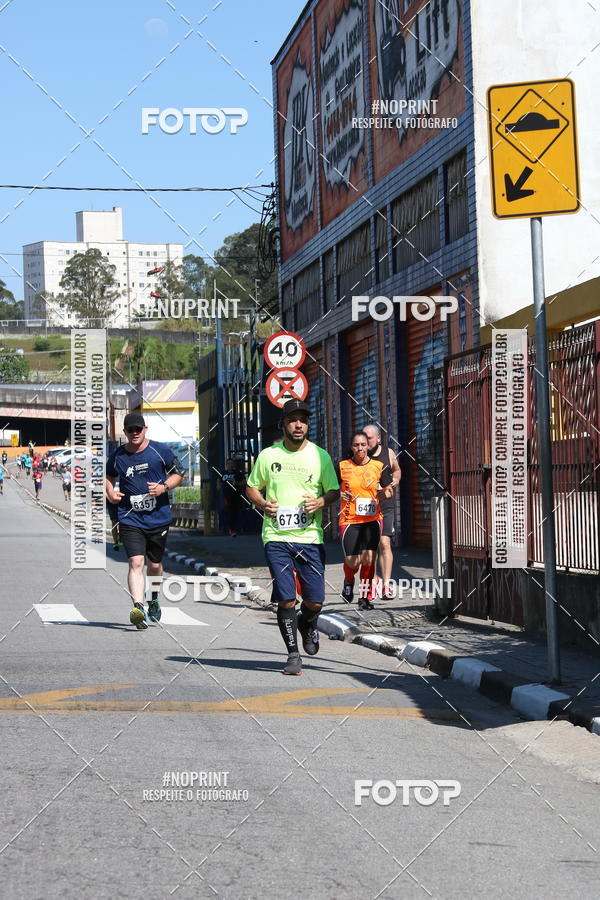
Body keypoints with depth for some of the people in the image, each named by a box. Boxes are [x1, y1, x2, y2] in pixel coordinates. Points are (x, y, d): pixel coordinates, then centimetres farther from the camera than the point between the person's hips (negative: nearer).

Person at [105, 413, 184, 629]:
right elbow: (108, 476, 22)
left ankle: (154, 601, 40)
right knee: (136, 562, -18)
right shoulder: (118, 456, 3)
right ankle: (138, 607, -29)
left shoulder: (160, 451, -2)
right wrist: (110, 492, 2)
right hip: (130, 519, -1)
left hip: (158, 518, 1)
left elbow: (178, 473, 7)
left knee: (154, 565, 14)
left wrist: (164, 486, -11)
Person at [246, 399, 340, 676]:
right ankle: (293, 655, 6)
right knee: (286, 599, -6)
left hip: (310, 537, 1)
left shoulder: (320, 456, 5)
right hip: (276, 538, -1)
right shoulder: (268, 455, 5)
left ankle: (307, 624, 36)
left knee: (315, 600, 0)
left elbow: (334, 491, 12)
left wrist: (321, 501, -9)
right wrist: (262, 503, -5)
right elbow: (252, 487, 15)